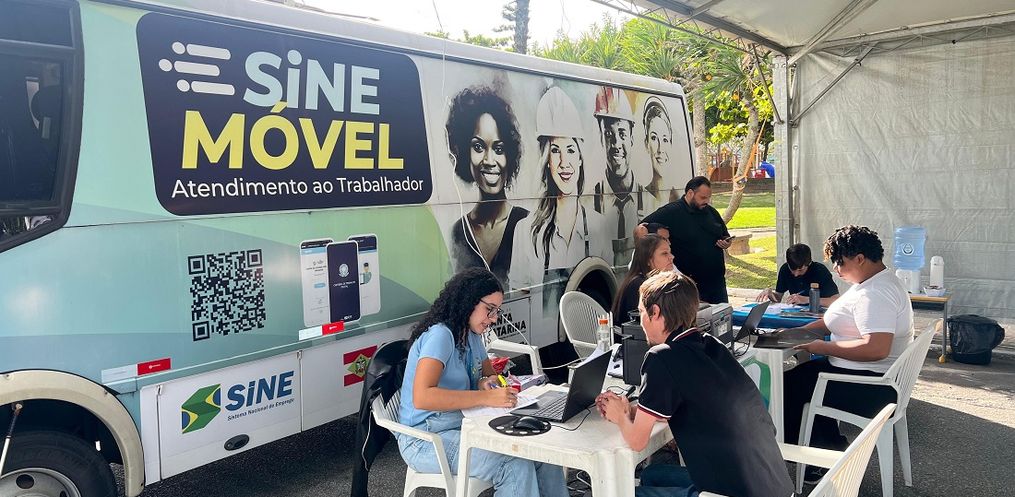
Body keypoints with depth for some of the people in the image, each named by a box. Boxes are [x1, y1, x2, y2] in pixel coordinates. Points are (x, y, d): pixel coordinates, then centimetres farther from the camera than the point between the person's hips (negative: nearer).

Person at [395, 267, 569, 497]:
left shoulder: (472, 336, 9)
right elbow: (422, 398, -32)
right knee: (517, 467, -26)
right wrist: (486, 397, -33)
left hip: (463, 426, 8)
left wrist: (486, 382, -2)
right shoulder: (439, 335, -19)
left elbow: (489, 373, 23)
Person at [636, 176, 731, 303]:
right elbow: (640, 229, -14)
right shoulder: (671, 212, -9)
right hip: (690, 283, -6)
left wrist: (727, 243, 2)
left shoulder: (711, 212, 11)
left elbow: (726, 236, 24)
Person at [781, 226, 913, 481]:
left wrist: (824, 347, -24)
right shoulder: (877, 282, 9)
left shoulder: (875, 295, -25)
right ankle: (832, 449, 19)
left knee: (791, 381, 0)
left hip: (872, 388, -10)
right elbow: (839, 318, 17)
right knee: (805, 370, 16)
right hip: (876, 379, 10)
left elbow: (876, 349, -35)